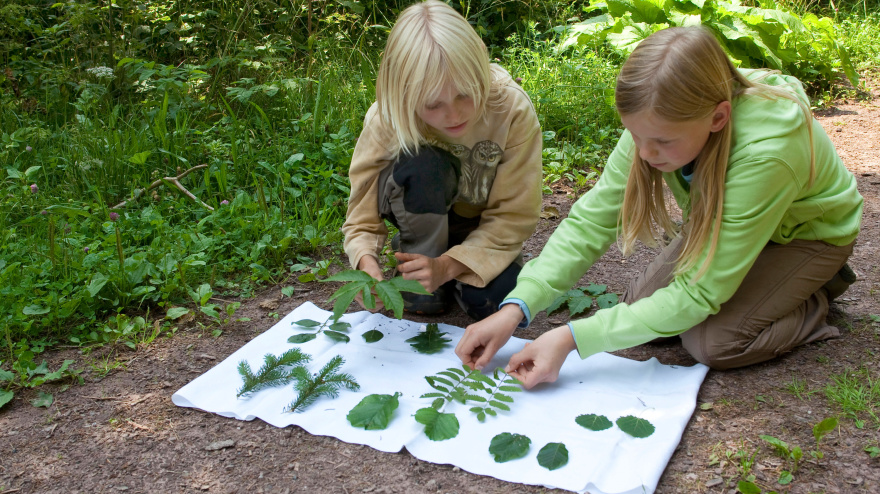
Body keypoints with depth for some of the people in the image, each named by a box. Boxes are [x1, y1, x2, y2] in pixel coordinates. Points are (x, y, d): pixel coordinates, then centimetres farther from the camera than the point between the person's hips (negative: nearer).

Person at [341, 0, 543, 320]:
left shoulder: (514, 110, -30)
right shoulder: (386, 119, -29)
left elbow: (515, 215, -25)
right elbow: (362, 214, -22)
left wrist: (447, 266, -38)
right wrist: (366, 260, -45)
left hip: (481, 228, 1)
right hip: (420, 213, -1)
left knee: (491, 299, -28)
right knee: (422, 167, -35)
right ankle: (420, 277, -12)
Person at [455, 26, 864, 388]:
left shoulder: (766, 153, -43)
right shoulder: (658, 122, -28)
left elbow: (698, 294, -38)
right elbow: (591, 220, -23)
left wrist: (572, 338, -43)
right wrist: (516, 307, -35)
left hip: (807, 231, -5)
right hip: (722, 220, 6)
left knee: (713, 341, -23)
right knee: (639, 304, -8)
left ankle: (813, 301, 4)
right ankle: (746, 279, 13)